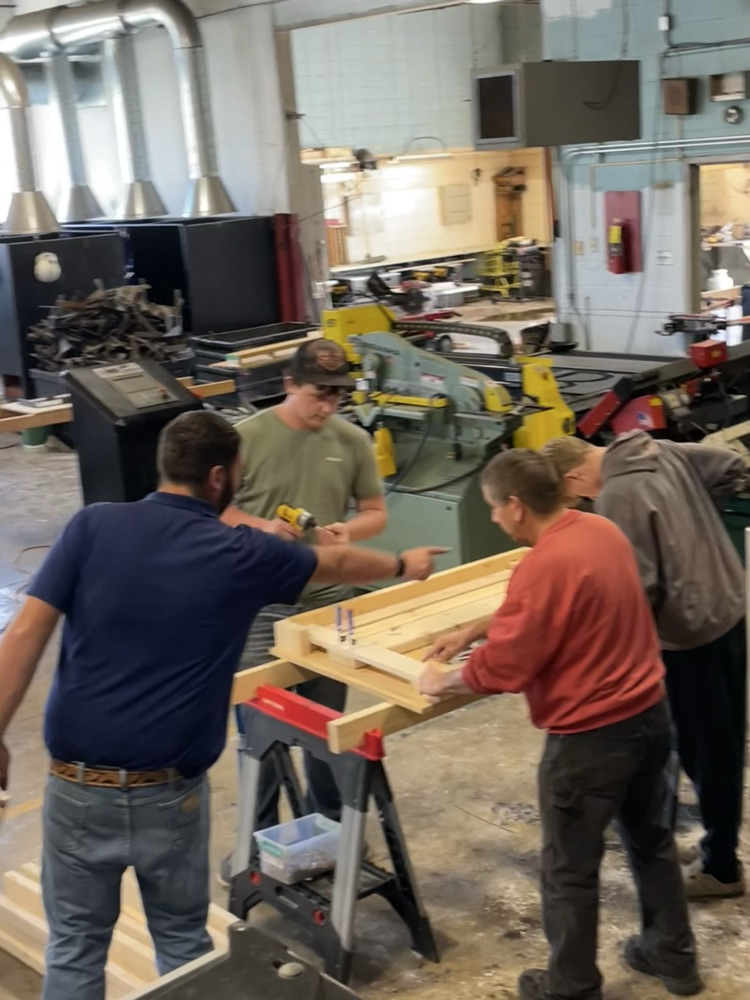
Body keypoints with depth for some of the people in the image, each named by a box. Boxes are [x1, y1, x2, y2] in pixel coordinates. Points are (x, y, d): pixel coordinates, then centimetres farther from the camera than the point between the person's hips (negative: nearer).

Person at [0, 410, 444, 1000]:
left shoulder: (94, 525, -4)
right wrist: (403, 566, 34)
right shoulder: (243, 555, -4)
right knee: (182, 940, 19)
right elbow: (337, 564, 15)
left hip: (77, 781, 2)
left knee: (75, 945, 16)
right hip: (167, 790, -1)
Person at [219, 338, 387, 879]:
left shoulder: (354, 441, -2)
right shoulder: (246, 437, -9)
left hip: (328, 600, 3)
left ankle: (331, 827, 36)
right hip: (259, 604, -2)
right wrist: (259, 526, -20)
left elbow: (376, 513, 7)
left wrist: (348, 531, -15)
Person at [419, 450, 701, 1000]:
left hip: (591, 736, -9)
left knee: (569, 871, 10)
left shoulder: (544, 566, -26)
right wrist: (472, 632, 16)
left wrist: (444, 682, -2)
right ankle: (675, 955, 42)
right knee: (650, 836, 26)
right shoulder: (603, 529, 2)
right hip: (650, 711, 9)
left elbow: (501, 666, -20)